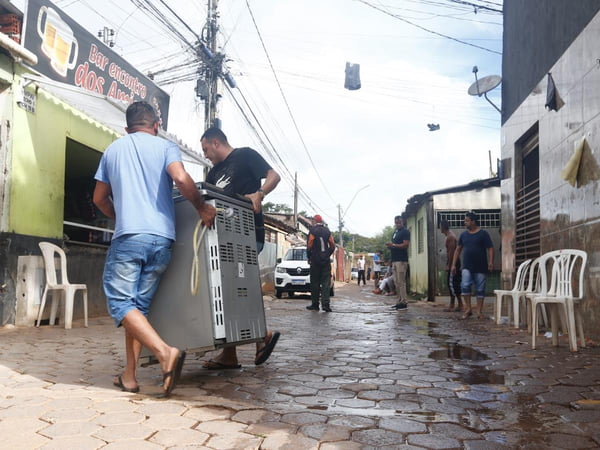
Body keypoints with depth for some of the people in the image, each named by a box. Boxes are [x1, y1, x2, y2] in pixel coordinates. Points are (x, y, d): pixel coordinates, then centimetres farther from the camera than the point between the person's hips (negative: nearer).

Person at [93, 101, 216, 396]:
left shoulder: (113, 149, 17)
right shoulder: (165, 146, 9)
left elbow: (99, 198, 23)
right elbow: (181, 179, -12)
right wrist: (202, 209, 0)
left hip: (128, 236, -1)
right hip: (161, 238, 2)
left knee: (120, 302, -3)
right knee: (139, 304, 9)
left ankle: (165, 352, -23)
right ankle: (129, 376, 10)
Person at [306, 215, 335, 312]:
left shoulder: (313, 231, -6)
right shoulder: (327, 231, 8)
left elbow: (309, 246, -11)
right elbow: (333, 246, 6)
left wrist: (309, 258, 0)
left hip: (315, 261, -3)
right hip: (326, 261, 3)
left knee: (315, 283, 3)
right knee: (326, 283, 2)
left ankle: (315, 304, 7)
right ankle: (325, 304, -6)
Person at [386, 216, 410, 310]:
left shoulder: (405, 232, -4)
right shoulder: (394, 233, 22)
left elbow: (405, 245, -14)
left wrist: (393, 245, -16)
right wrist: (390, 246, 6)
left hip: (401, 260, -9)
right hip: (395, 260, 9)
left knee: (401, 281, -10)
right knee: (396, 282, 8)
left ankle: (403, 303, -8)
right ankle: (399, 302, 13)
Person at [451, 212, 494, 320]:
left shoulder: (483, 234, -2)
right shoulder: (463, 234, 9)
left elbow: (490, 249, -6)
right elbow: (458, 250, 13)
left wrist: (491, 262, -20)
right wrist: (454, 264, 8)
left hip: (480, 267, -2)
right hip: (467, 267, 3)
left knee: (480, 289, 3)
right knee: (465, 286, -14)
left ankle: (479, 311, 13)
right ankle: (468, 309, -5)